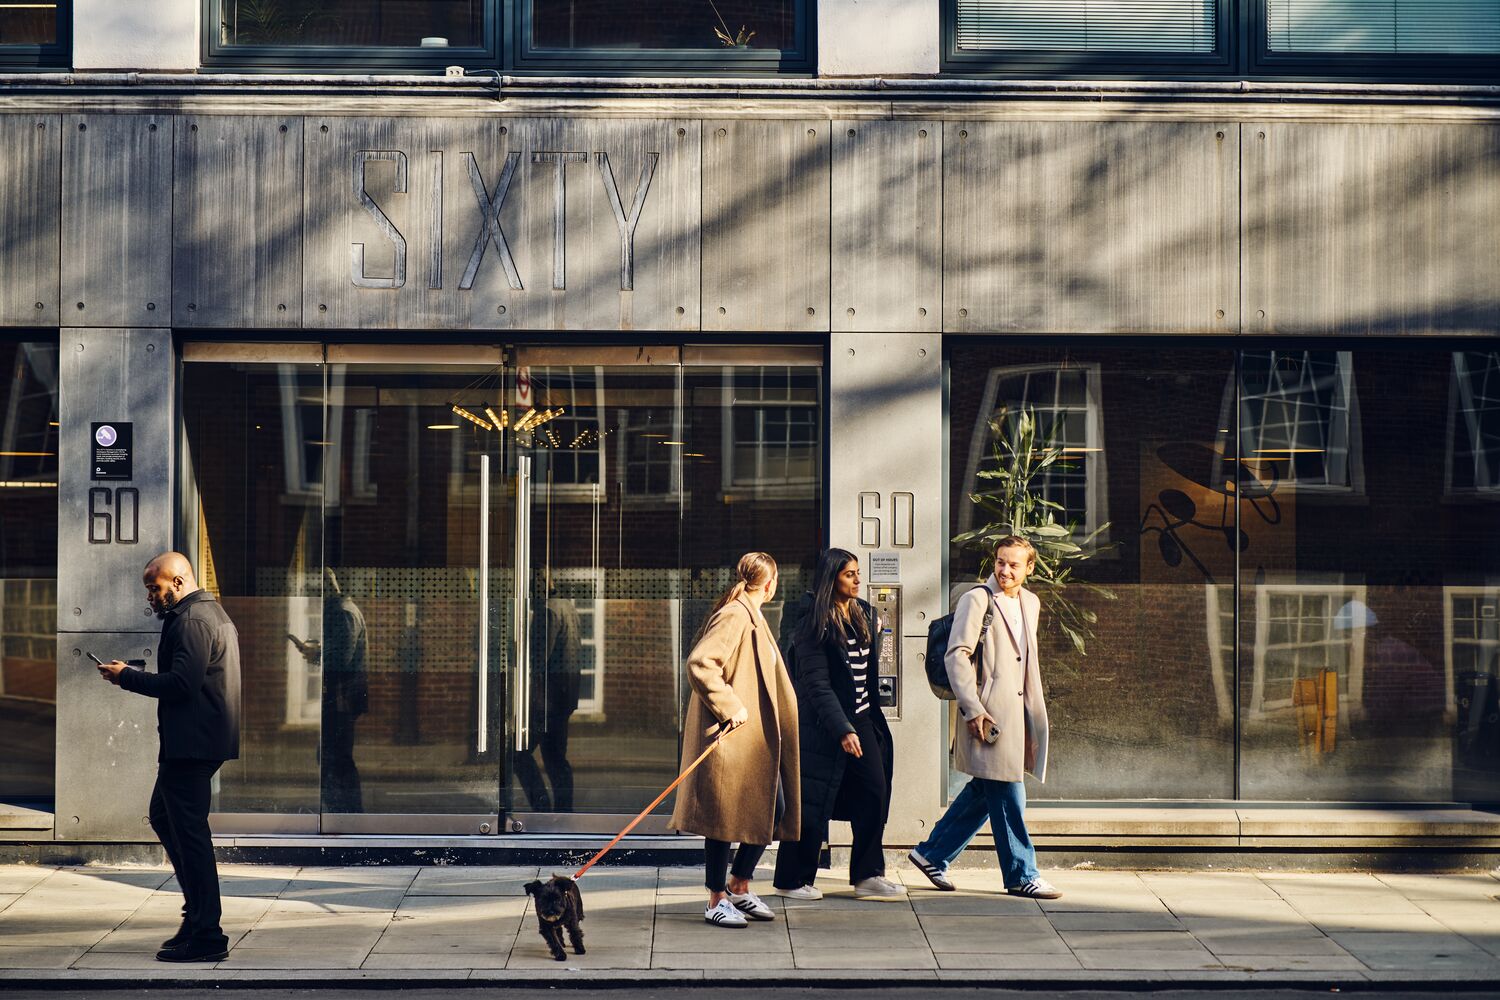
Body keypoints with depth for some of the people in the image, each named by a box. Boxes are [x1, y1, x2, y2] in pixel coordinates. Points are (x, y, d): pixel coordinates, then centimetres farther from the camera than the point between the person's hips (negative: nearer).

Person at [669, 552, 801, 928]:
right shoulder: (733, 616, -14)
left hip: (758, 738, 10)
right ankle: (717, 900, 5)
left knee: (773, 809, 9)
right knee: (725, 816, -3)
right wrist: (729, 706, -22)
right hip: (731, 738, -10)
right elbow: (699, 663, -26)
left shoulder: (751, 617, 18)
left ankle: (739, 886, 21)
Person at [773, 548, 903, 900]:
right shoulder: (815, 625, -13)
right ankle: (792, 879, 10)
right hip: (824, 724, -7)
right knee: (813, 804, -2)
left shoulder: (865, 615, 9)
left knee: (875, 792, 0)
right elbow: (817, 685, -18)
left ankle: (867, 875, 8)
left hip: (862, 720, 7)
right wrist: (843, 730, -24)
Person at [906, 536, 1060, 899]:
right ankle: (1021, 875, 4)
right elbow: (956, 655, -14)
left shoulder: (1030, 603, 16)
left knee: (984, 793, 12)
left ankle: (932, 854, 24)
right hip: (988, 715, -8)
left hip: (1015, 715, 8)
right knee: (1008, 797, -4)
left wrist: (1034, 716, 21)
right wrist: (973, 709, -20)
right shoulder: (977, 600, -8)